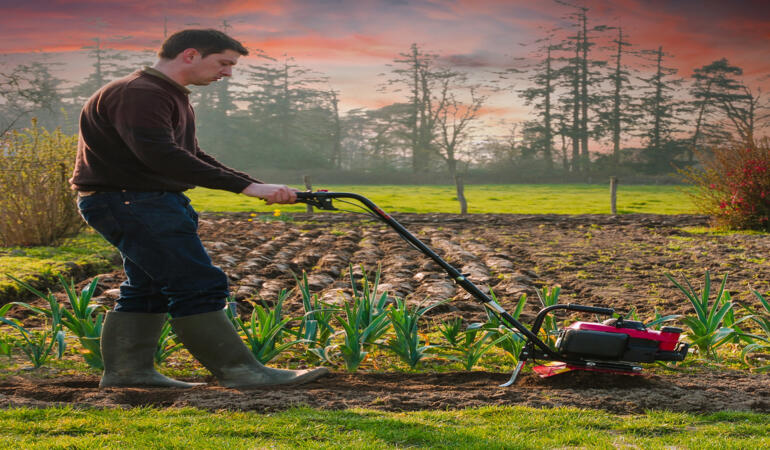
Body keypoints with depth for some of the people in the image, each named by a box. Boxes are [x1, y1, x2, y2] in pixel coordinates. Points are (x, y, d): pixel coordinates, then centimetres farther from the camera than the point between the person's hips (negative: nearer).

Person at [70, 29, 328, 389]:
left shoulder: (170, 96, 19)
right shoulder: (139, 93, -16)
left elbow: (190, 156, 25)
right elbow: (160, 155, -28)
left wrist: (261, 187, 15)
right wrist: (245, 186, -29)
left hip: (147, 202, 11)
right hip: (128, 200, -11)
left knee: (149, 290, 13)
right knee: (199, 287, -11)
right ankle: (239, 371, -9)